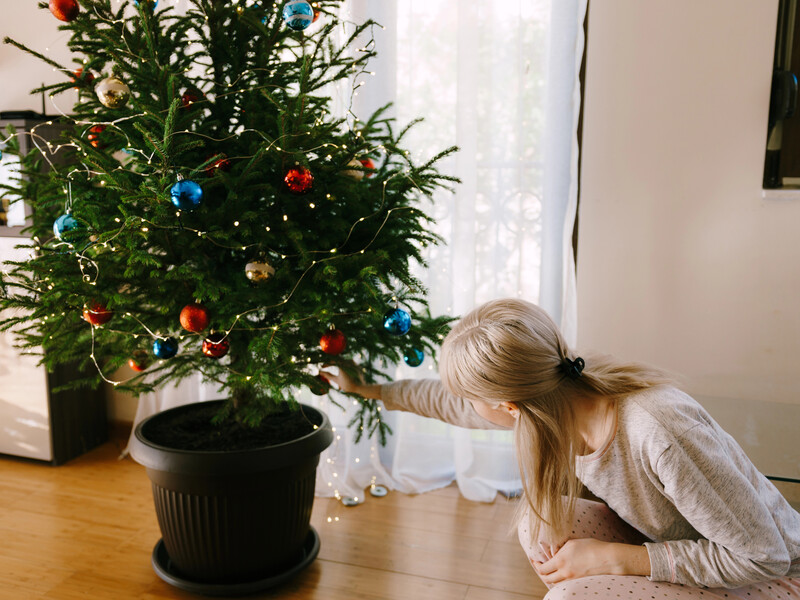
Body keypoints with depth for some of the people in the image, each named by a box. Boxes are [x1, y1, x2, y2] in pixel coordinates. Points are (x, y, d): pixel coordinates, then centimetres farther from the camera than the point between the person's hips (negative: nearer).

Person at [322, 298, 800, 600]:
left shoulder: (659, 433, -38)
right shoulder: (552, 399, -15)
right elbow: (452, 404, 3)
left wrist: (613, 558, -27)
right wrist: (367, 389, 14)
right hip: (676, 549, 7)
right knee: (540, 522, -11)